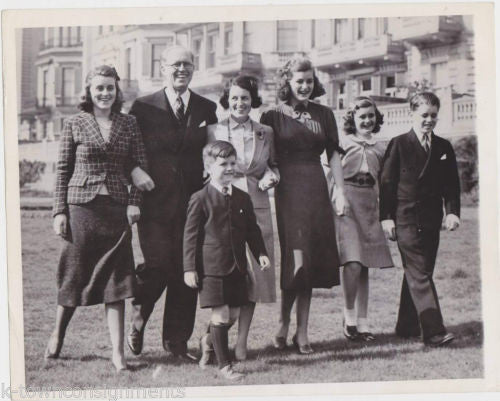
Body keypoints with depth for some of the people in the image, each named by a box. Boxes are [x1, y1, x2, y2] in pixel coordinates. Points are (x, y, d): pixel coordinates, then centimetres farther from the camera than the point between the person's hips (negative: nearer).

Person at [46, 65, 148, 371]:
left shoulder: (129, 124, 7)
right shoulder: (74, 125, 3)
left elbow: (141, 165, 7)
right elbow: (63, 170, 4)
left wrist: (135, 202, -5)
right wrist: (60, 211, -1)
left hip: (117, 208, 1)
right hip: (81, 205, -1)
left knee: (115, 277, -1)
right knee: (75, 274, 7)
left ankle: (118, 351, 1)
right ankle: (57, 338, 27)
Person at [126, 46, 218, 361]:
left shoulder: (207, 109, 12)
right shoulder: (143, 107, 5)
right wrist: (135, 171, -14)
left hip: (194, 202, 3)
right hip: (155, 201, -2)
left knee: (188, 271, 2)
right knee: (158, 264, -13)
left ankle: (177, 341, 14)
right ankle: (137, 320, 17)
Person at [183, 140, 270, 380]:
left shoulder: (242, 198, 10)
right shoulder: (200, 199, -6)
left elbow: (252, 230, 18)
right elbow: (190, 235, -5)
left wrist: (261, 253, 5)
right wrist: (189, 268, -9)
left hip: (237, 267, 6)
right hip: (211, 268, -6)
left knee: (233, 314, 11)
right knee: (220, 315, -5)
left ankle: (208, 342, 38)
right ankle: (224, 365, 6)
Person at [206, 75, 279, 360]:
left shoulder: (266, 133, 10)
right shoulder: (213, 131, 4)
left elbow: (273, 165, 21)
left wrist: (271, 176, 0)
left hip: (257, 208, 2)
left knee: (253, 273, 2)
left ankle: (242, 341, 11)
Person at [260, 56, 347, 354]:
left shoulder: (324, 115, 12)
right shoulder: (274, 116, 3)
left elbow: (333, 154, 11)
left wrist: (341, 191, 5)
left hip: (316, 191, 3)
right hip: (286, 192, -3)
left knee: (309, 262, 4)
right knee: (296, 260, -12)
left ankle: (301, 332, 10)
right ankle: (284, 325, 5)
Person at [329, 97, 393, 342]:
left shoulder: (379, 149, 15)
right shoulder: (343, 143, 2)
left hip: (370, 207, 4)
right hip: (345, 204, -4)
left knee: (364, 267, 5)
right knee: (352, 263, -16)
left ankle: (362, 322, 11)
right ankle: (348, 317, -1)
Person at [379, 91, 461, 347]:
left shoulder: (444, 148, 12)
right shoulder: (399, 145, -1)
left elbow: (451, 184, 11)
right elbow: (386, 182, -2)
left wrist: (452, 211, -5)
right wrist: (386, 216, -8)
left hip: (431, 222, 5)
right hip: (406, 220, -5)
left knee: (416, 274, 11)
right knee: (419, 275, -11)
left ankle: (407, 327, 22)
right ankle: (434, 332, -16)